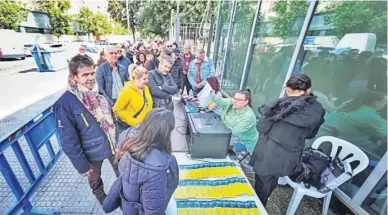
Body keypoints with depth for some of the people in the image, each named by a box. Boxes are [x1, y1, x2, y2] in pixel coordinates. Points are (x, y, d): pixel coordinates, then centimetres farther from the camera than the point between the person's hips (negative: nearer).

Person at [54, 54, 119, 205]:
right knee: (95, 178, 26)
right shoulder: (65, 103, -24)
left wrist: (118, 139, 10)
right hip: (92, 152, -4)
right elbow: (68, 140, -19)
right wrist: (81, 165, -13)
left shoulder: (98, 93, -7)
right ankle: (101, 196, 55)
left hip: (113, 145, 4)